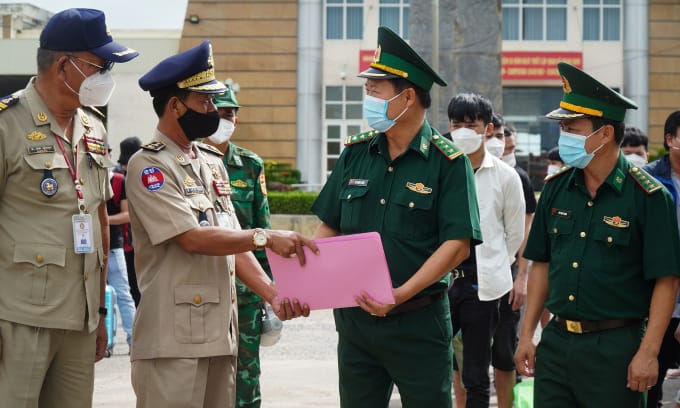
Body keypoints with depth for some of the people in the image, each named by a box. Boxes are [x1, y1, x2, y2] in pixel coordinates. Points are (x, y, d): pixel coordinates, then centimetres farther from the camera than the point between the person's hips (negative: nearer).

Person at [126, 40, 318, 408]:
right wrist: (265, 238, -16)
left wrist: (273, 294, 1)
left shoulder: (212, 163, 16)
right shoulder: (148, 165, -8)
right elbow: (193, 239, -16)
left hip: (220, 333, 7)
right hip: (173, 338, -7)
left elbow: (233, 243, 14)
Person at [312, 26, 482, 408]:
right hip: (355, 318, 4)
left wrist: (402, 294, -23)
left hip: (419, 323, -4)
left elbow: (458, 245, -14)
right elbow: (330, 227, 11)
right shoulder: (356, 152, 6)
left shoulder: (448, 162, -8)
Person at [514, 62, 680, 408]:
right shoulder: (556, 188, 6)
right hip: (556, 340, 5)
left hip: (616, 345, -5)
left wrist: (648, 353, -15)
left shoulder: (648, 197, -10)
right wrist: (527, 334, 9)